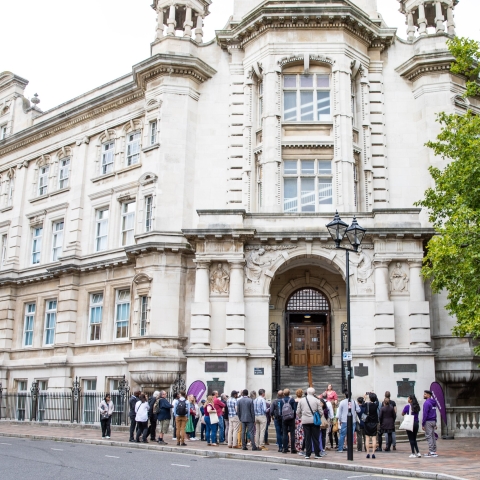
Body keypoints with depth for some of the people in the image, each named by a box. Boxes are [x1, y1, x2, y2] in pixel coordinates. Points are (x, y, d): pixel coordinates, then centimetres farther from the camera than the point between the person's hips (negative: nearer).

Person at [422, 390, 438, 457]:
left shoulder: (427, 403, -15)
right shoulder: (433, 403, 14)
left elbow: (425, 414, -18)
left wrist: (423, 424, -14)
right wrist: (435, 423, 20)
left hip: (428, 422, -9)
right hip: (433, 421, 9)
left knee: (428, 437, -6)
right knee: (433, 436, 11)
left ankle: (431, 452, -8)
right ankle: (434, 451, 13)